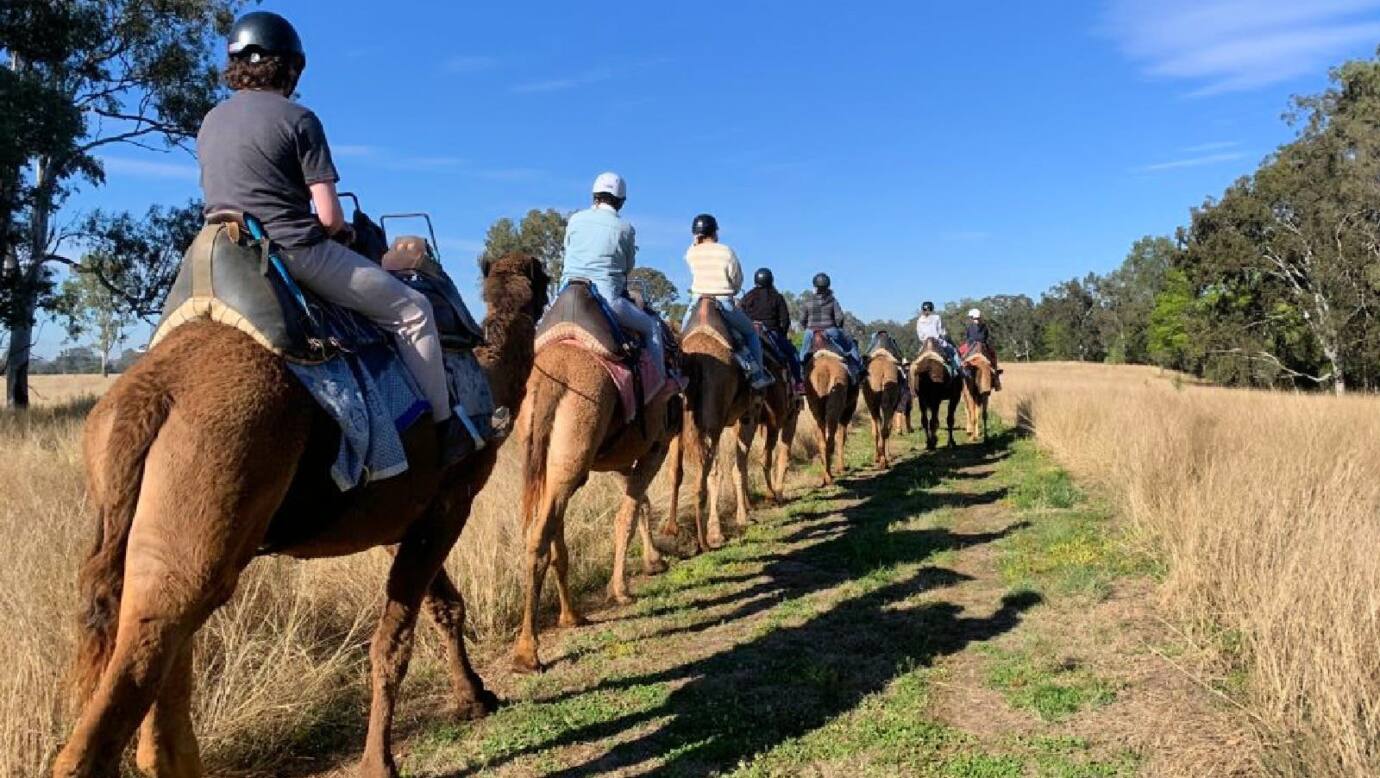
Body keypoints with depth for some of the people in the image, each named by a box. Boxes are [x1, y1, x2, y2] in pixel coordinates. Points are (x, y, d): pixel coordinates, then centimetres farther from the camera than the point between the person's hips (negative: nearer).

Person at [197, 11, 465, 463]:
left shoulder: (210, 123, 13)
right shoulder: (296, 119, -8)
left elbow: (227, 201, 20)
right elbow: (330, 217, -12)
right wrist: (345, 233, 11)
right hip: (296, 252, -7)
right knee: (413, 311, 3)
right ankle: (442, 426, 3)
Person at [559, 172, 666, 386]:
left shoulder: (575, 220, 9)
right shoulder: (625, 228, 2)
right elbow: (629, 267, 11)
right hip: (606, 297, -3)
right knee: (651, 326, 13)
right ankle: (660, 382, 14)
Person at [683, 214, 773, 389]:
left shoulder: (691, 253, 0)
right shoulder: (726, 252, -7)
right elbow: (737, 281, 1)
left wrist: (697, 241, 18)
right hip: (724, 304, -2)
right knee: (750, 332, 17)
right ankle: (757, 374, 11)